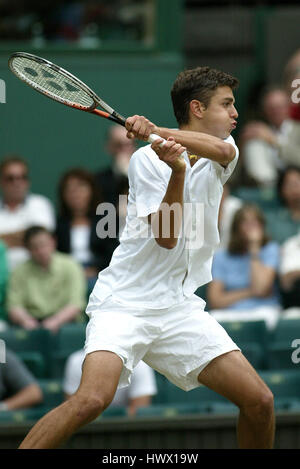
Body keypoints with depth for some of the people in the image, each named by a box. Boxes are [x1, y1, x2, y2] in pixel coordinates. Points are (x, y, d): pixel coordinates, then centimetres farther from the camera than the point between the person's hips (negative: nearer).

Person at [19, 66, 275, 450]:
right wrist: (178, 171, -26)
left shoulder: (218, 154, 9)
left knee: (259, 402, -6)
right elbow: (166, 237, -14)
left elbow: (224, 150, -18)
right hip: (125, 302, -5)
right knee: (92, 399, -27)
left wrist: (160, 132, -30)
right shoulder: (147, 160, -5)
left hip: (180, 309, 5)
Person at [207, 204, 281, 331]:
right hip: (229, 314, 1)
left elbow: (259, 288, -10)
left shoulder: (270, 249, 8)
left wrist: (254, 247, -2)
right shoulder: (221, 257, 12)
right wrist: (248, 292, -8)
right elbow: (215, 301, 1)